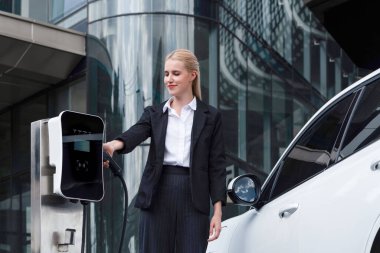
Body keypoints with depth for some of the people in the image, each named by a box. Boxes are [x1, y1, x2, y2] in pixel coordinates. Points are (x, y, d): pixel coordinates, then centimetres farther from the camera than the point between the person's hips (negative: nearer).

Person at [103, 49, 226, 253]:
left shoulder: (210, 116, 6)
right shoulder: (154, 113, 10)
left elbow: (217, 165, 3)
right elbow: (134, 134, -11)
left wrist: (217, 210, -5)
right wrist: (114, 145, -35)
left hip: (193, 198, -1)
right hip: (157, 197, 2)